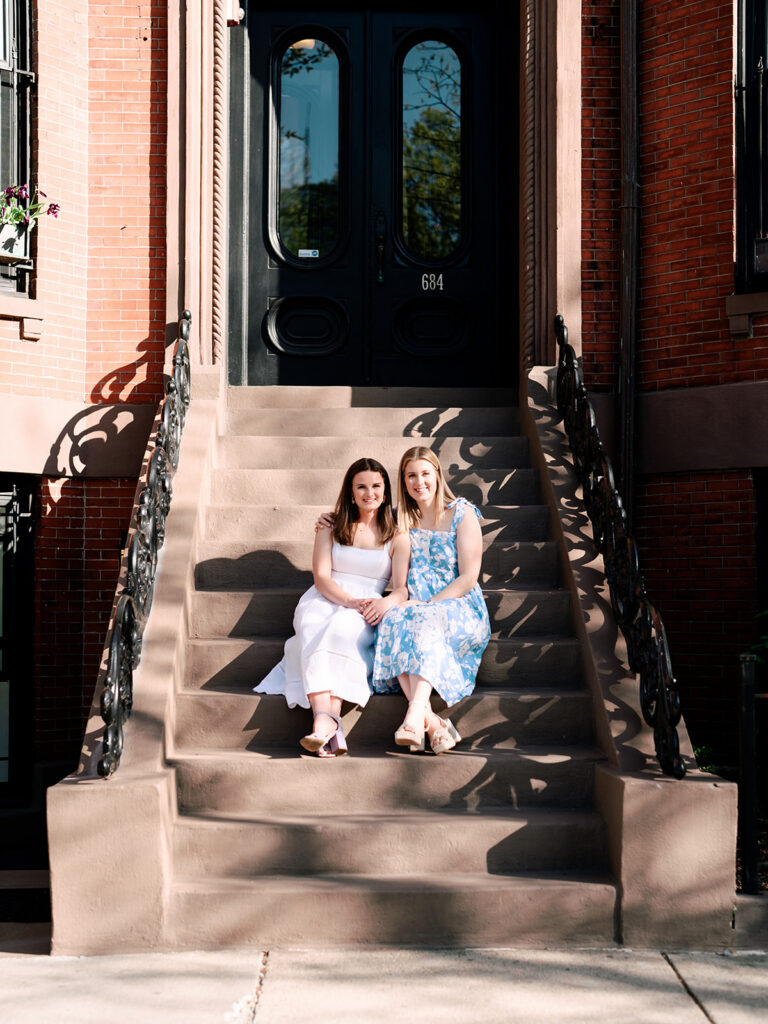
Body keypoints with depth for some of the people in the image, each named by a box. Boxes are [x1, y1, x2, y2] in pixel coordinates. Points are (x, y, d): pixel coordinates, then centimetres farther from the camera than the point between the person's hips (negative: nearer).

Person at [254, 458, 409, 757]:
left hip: (365, 614, -1)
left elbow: (402, 588, 5)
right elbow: (321, 577, 3)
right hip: (323, 601, 1)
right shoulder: (331, 527, 17)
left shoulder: (397, 537, 16)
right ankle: (326, 720, -58)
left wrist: (387, 602, -21)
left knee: (342, 628, -37)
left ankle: (325, 720, -56)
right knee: (314, 633, -36)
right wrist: (350, 601, -16)